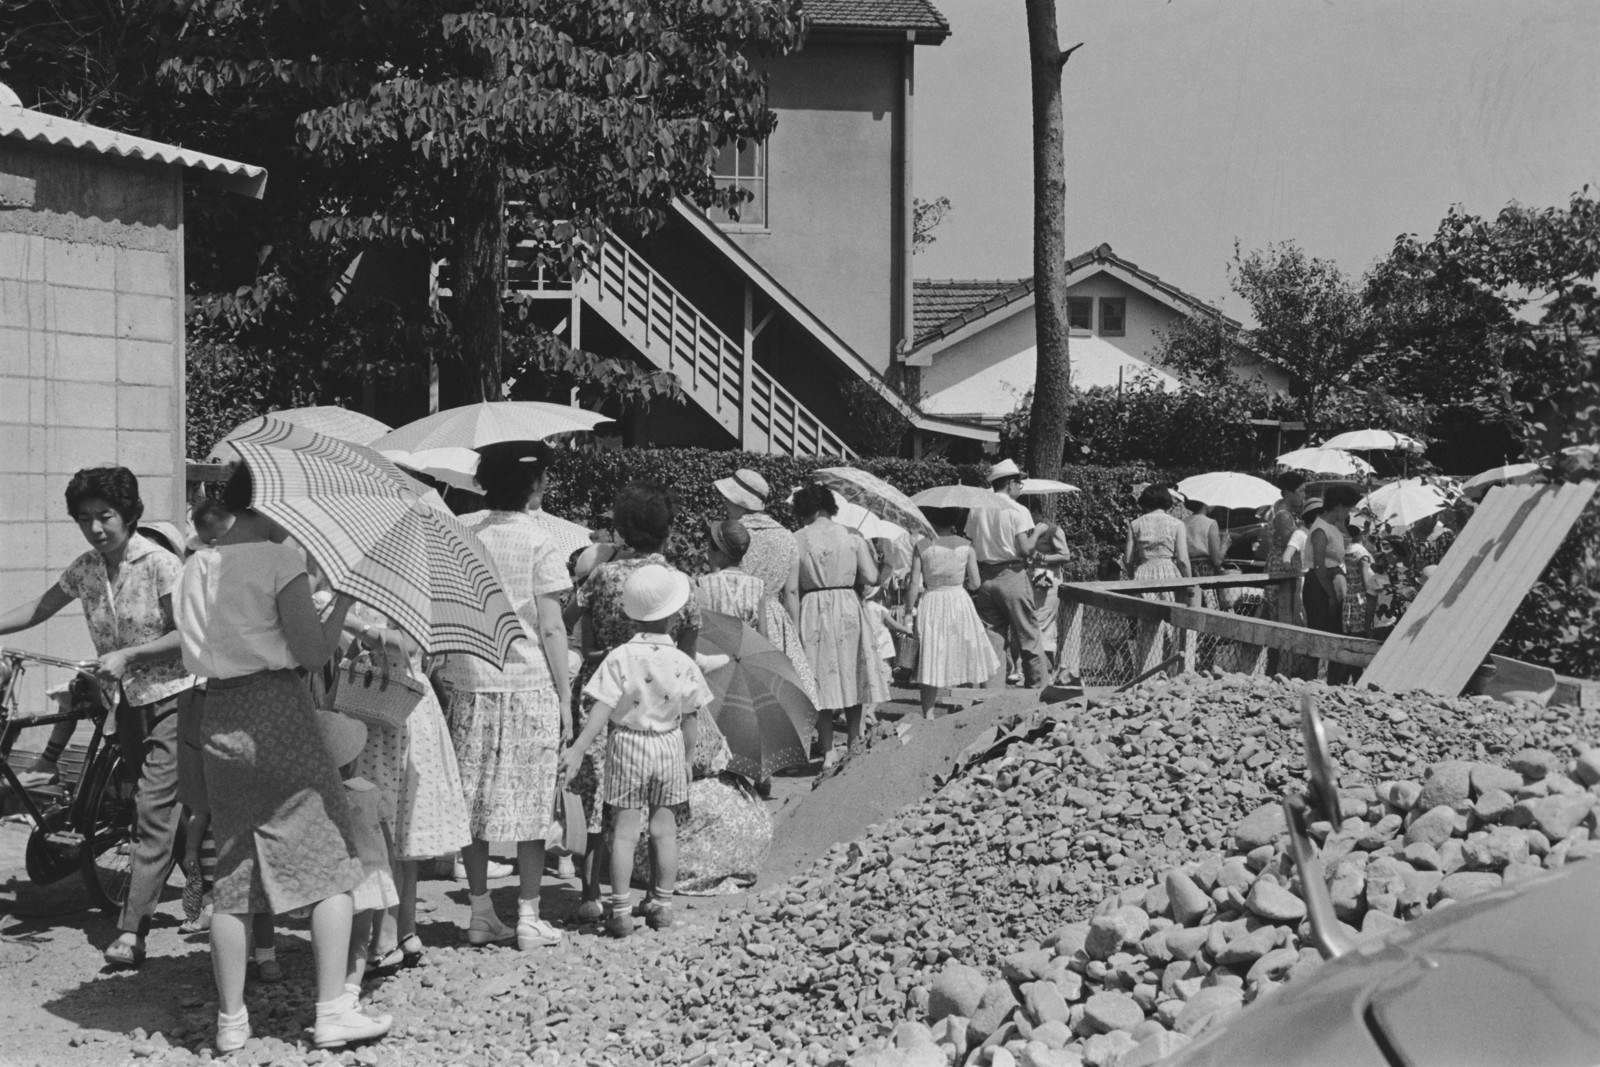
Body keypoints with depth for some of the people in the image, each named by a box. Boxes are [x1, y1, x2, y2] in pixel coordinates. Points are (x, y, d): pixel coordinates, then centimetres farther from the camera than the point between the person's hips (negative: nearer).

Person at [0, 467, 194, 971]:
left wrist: (127, 655, -20)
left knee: (154, 812, -12)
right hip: (130, 702, 7)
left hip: (173, 698, -7)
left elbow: (186, 634, -14)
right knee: (163, 810, 13)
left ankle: (131, 930, -15)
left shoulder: (160, 564, -14)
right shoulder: (84, 569, 4)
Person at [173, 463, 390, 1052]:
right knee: (331, 860, 2)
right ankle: (333, 1011, 0)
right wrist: (344, 597, 0)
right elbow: (314, 653, -11)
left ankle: (231, 1019, 14)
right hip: (279, 711, -6)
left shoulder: (195, 568, 12)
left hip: (218, 717, 6)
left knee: (231, 873, 11)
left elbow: (198, 656, 13)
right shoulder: (281, 559, -9)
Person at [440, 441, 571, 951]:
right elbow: (551, 630, -8)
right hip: (530, 684, -3)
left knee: (472, 800, 11)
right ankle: (528, 918, 7)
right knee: (529, 806, 4)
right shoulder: (538, 542, -8)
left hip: (468, 684, 3)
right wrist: (565, 700, -2)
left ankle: (480, 913, 16)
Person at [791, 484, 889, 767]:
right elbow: (871, 578, -4)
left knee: (822, 681, 3)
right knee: (851, 675, 16)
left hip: (813, 610, -2)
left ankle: (828, 753, 1)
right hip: (848, 609, 2)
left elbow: (791, 587, -8)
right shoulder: (852, 537, 1)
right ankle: (854, 741, 25)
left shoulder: (798, 540, -4)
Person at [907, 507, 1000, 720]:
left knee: (931, 661, 3)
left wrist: (910, 608, 4)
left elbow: (914, 585, -7)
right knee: (965, 658, 14)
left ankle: (928, 715, 0)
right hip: (959, 600, 1)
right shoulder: (966, 546, 0)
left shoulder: (922, 547, -4)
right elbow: (975, 583, -1)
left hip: (930, 602, -1)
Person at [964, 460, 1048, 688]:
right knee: (1028, 635, 6)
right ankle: (1037, 684, 11)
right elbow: (1025, 549, -15)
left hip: (985, 579, 5)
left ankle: (991, 687, 5)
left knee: (992, 637, 8)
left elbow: (971, 547, 4)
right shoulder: (1018, 511, -8)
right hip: (1012, 576, -5)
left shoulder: (977, 509, 7)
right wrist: (1037, 532, 1)